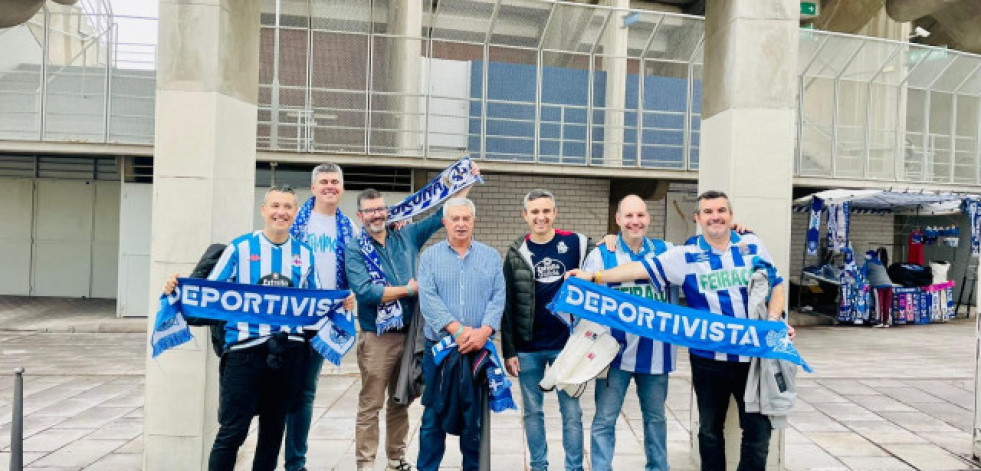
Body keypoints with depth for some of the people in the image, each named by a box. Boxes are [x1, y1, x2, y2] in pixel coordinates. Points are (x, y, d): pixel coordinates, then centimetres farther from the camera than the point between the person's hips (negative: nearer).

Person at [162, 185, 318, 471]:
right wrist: (177, 289, -16)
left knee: (274, 428, 15)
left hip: (289, 349, 3)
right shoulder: (240, 248, 2)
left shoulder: (305, 254, 10)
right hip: (245, 348, -3)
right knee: (232, 431, -2)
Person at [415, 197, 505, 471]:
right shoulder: (430, 256, 3)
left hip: (479, 349, 1)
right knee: (434, 414, 6)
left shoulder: (491, 257, 7)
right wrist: (457, 330, -19)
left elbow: (498, 298, -1)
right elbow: (428, 298, -9)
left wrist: (484, 332, -17)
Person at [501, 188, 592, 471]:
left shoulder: (576, 244, -2)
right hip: (527, 348, 1)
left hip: (567, 344, -1)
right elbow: (508, 306, 2)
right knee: (532, 412, 12)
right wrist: (508, 350, -2)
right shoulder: (516, 253, 1)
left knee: (571, 412, 7)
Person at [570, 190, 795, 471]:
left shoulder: (752, 246, 4)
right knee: (711, 429, 14)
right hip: (709, 358, -1)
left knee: (758, 429, 9)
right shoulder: (687, 256, -2)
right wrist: (595, 276, -14)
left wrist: (773, 320, -6)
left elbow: (776, 284, 11)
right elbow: (643, 269, -7)